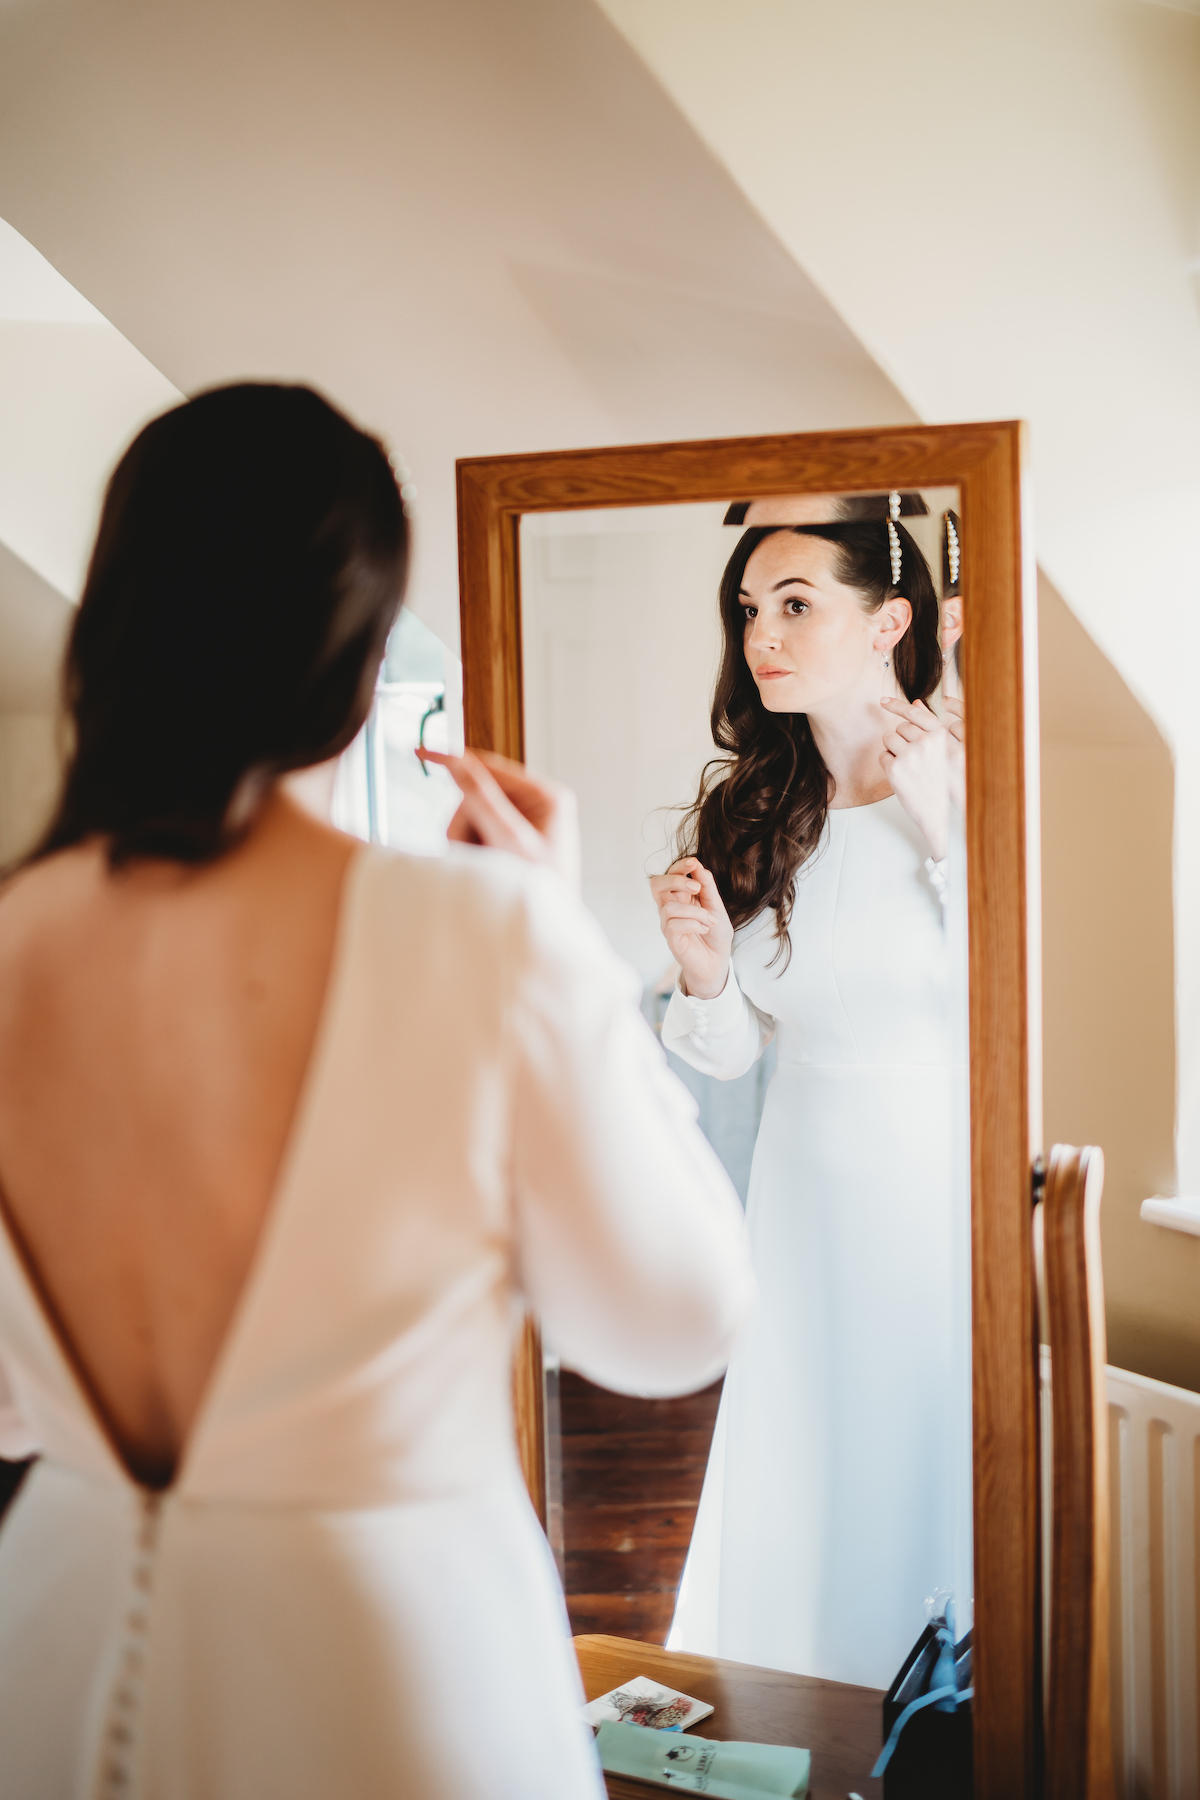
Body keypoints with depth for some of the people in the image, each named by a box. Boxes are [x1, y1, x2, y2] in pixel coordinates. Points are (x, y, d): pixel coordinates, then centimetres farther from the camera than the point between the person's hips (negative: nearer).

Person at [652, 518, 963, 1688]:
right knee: (795, 1485, 13)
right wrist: (703, 972, -12)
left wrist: (942, 831, -24)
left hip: (947, 1185, -4)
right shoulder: (747, 810, 1)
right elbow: (736, 1051, 8)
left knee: (929, 1482, 9)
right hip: (806, 1189, 4)